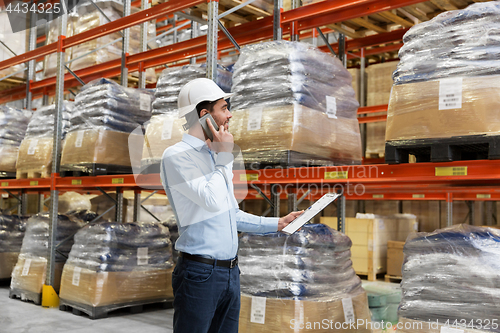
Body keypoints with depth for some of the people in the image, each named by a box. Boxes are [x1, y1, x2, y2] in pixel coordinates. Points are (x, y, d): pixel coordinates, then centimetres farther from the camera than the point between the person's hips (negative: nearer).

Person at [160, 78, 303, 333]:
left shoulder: (217, 156, 15)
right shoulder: (176, 156, -10)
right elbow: (213, 201, -22)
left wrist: (276, 224, 16)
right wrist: (224, 156, -11)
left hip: (230, 271, 8)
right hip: (199, 273, -7)